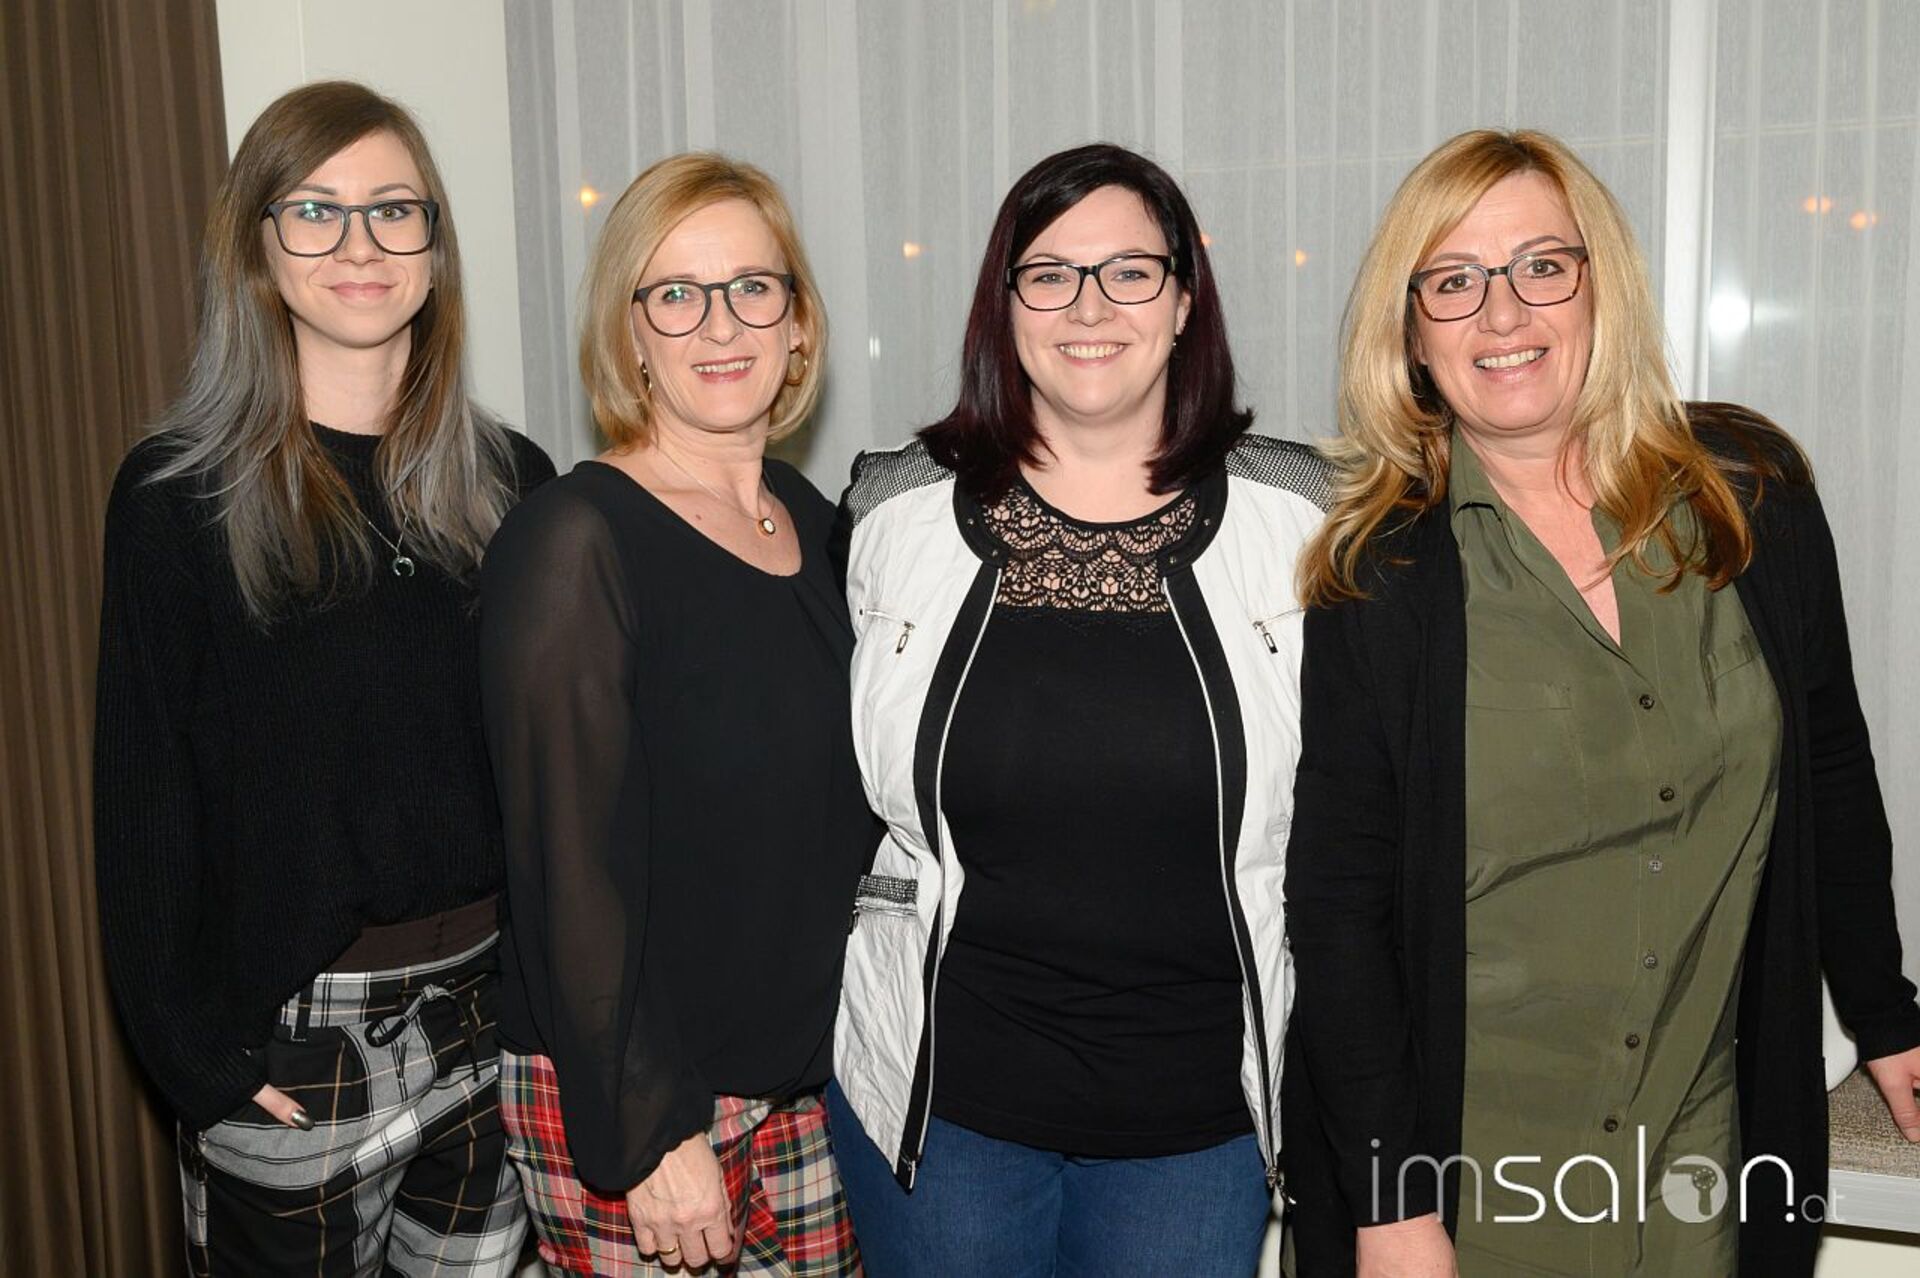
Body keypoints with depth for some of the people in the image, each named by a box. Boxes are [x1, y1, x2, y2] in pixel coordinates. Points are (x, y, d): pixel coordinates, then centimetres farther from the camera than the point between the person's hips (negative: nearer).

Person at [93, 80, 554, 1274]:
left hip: (497, 1008, 3)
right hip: (294, 1041, -3)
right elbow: (145, 790, -5)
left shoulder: (509, 478, 4)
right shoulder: (181, 495, -6)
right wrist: (194, 1050, -10)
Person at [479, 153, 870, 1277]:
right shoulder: (576, 541, -15)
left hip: (807, 1086, 6)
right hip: (636, 1110, -6)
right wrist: (647, 1137, -17)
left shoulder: (814, 523, 6)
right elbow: (574, 864, -17)